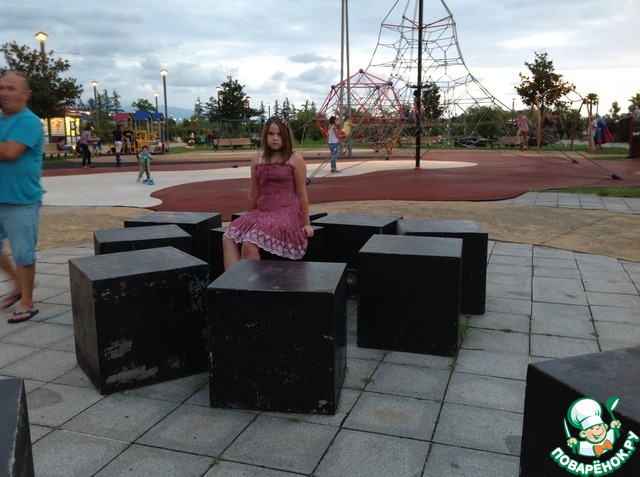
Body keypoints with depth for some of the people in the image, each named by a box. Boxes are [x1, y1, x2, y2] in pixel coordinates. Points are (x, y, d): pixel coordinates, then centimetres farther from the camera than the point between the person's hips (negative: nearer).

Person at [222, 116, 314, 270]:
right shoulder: (257, 160, 12)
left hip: (286, 213, -6)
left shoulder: (295, 159, -1)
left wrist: (306, 223, 2)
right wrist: (249, 218, 24)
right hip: (262, 211, 6)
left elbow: (301, 194, 1)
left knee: (249, 243, -28)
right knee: (229, 238, -18)